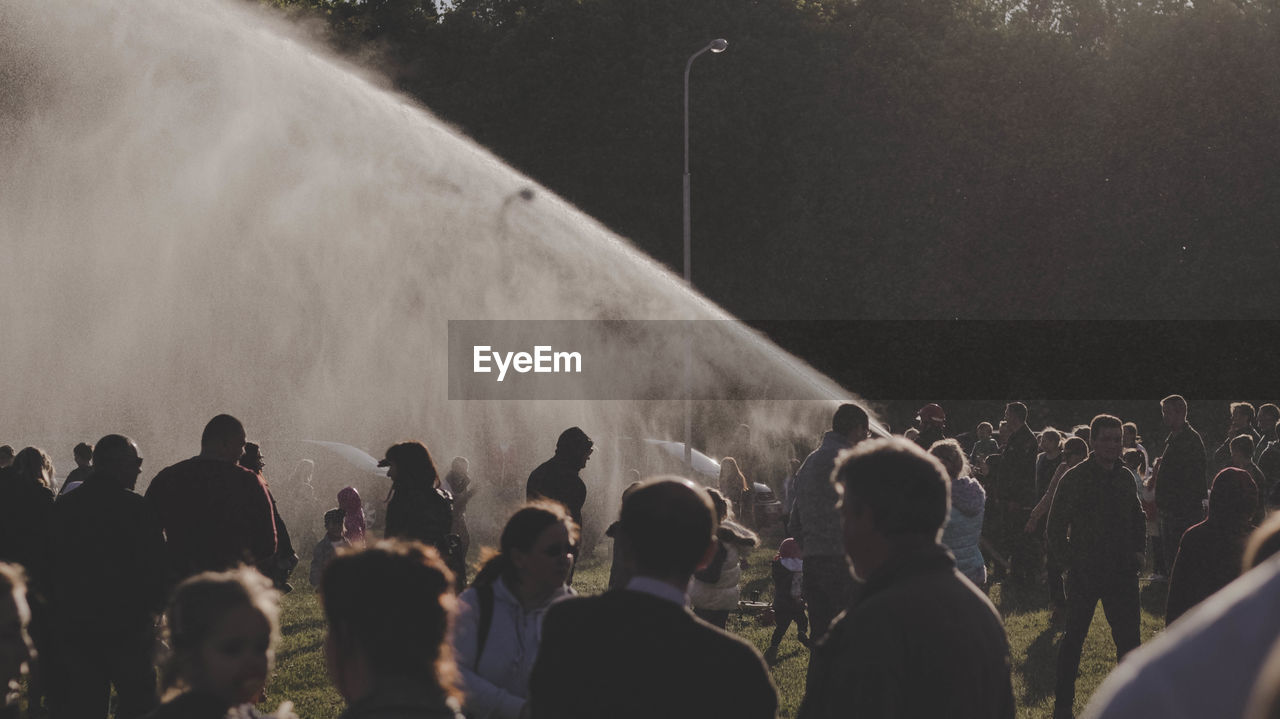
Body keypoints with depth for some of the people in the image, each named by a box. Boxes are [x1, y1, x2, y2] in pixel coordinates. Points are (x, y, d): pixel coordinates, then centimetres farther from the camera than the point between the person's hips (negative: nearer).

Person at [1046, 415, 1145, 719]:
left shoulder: (1126, 478, 7)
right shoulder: (1075, 478, -9)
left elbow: (1137, 518, 20)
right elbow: (1056, 525, -5)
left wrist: (1138, 550, 7)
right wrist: (1067, 561, -10)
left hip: (1122, 571, 4)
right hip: (1084, 573, -4)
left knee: (1129, 637, 5)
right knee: (1074, 637, 6)